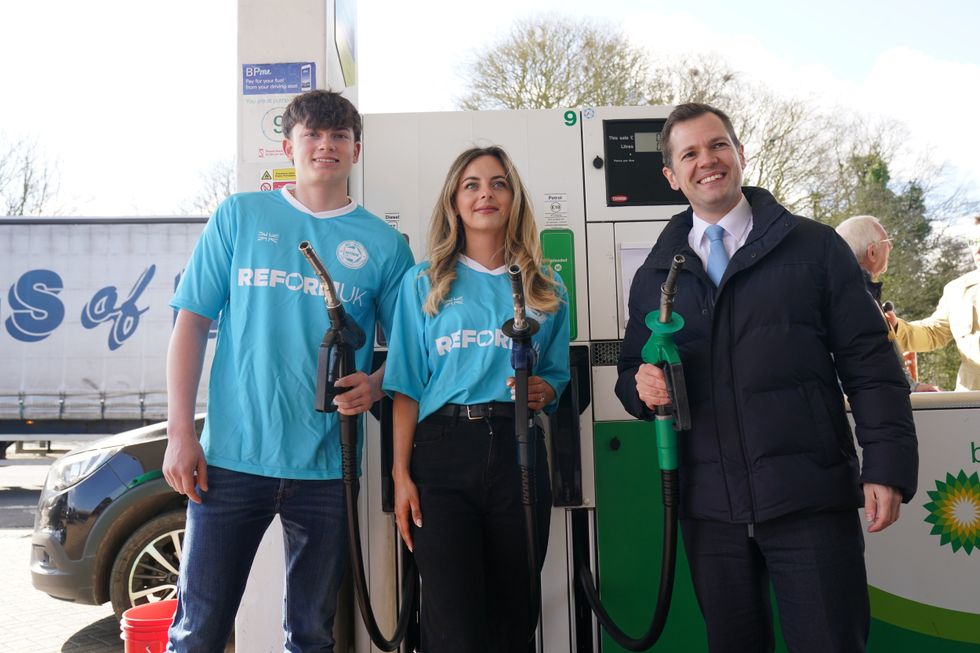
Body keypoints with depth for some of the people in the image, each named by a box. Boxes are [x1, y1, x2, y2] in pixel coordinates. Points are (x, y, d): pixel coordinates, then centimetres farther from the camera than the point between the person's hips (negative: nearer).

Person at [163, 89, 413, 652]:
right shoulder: (240, 216, 5)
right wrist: (180, 433, -3)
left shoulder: (384, 244, 5)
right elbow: (192, 324, 4)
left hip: (328, 466, 1)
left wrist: (373, 387, -13)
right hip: (231, 458, 0)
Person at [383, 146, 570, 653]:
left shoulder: (546, 289, 14)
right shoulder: (423, 283, 8)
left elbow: (558, 373, 20)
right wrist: (402, 474, -4)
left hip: (518, 453, 2)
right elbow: (407, 384, 4)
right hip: (443, 450, -2)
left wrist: (544, 391, -5)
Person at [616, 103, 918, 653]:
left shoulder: (814, 246, 2)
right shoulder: (655, 275, 12)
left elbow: (869, 363, -1)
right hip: (710, 506, 3)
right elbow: (631, 371, 17)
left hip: (810, 499, -3)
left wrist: (887, 467, -9)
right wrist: (642, 386, -7)